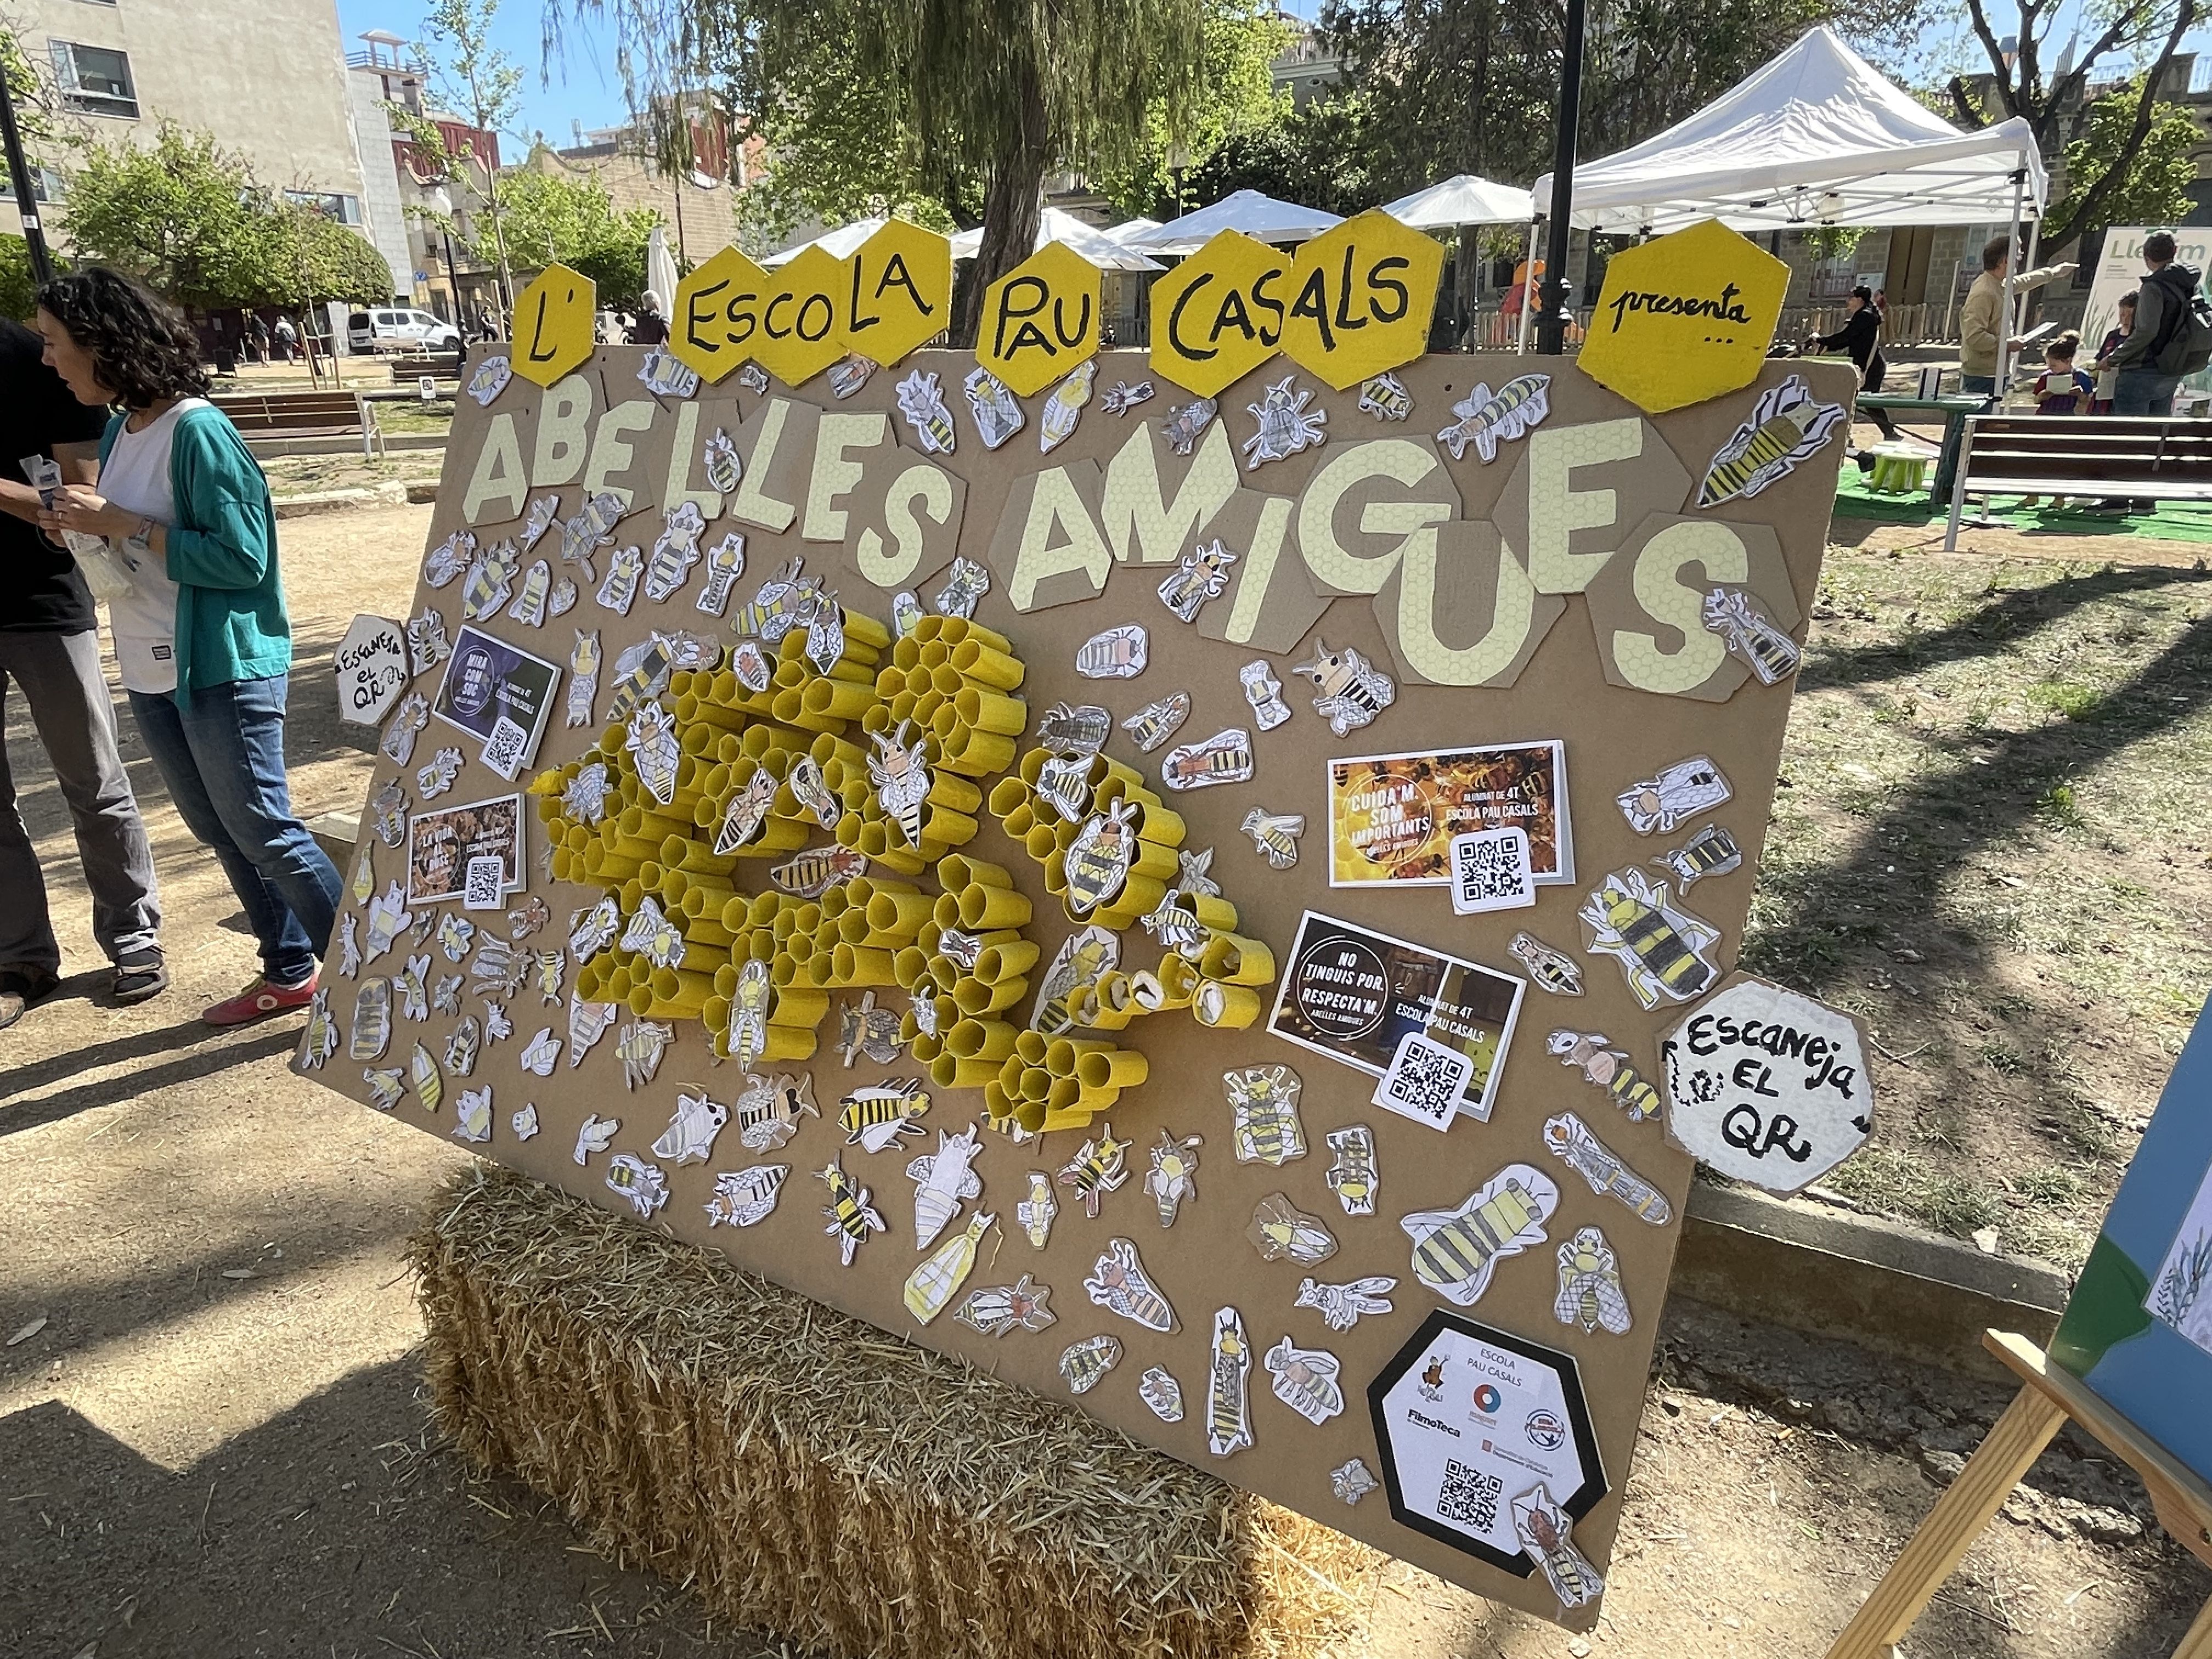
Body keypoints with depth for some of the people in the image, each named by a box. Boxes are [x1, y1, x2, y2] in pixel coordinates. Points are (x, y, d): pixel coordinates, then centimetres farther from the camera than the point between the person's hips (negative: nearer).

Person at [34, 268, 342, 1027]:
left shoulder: (197, 431, -16)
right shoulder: (119, 430, 9)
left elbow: (242, 559, -21)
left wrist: (122, 525, -20)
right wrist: (80, 527, -2)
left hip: (223, 671, -9)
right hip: (150, 674, 9)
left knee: (265, 834, -3)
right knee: (219, 832, 15)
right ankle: (289, 972, 27)